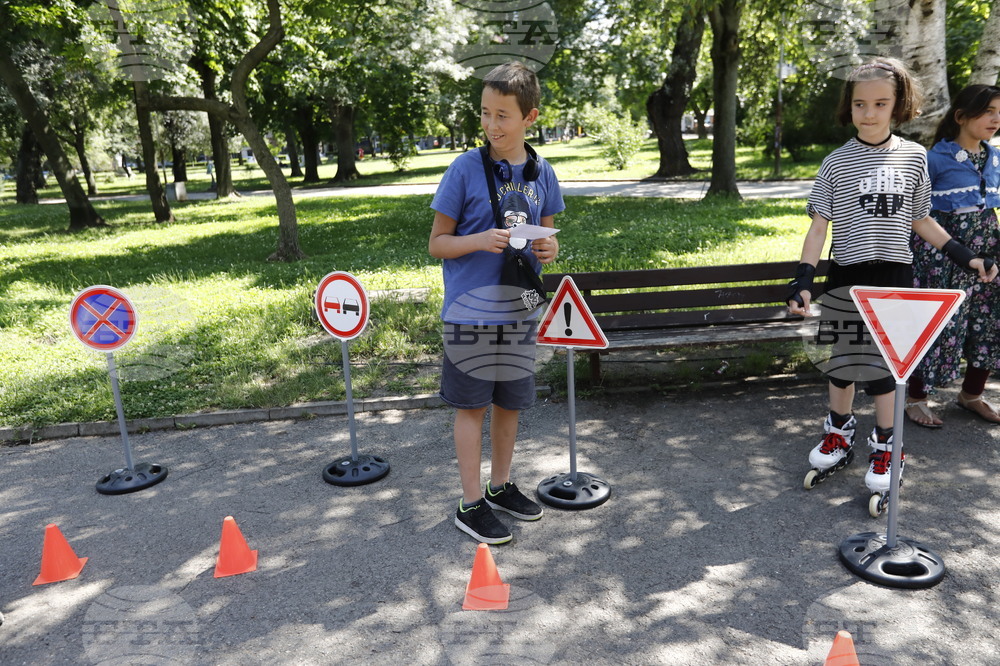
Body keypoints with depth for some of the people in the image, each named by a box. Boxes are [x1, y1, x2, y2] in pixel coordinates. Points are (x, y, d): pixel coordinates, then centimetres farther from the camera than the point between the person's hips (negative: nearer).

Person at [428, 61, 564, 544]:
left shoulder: (542, 173, 4)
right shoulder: (466, 169, -9)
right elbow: (437, 243, -5)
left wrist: (549, 248, -6)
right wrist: (480, 240, -23)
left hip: (520, 310, 4)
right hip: (471, 310, -4)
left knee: (510, 402, 15)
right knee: (472, 405, 5)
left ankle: (500, 486, 34)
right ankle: (471, 504, 18)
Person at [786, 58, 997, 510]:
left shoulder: (914, 157, 3)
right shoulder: (837, 163, -4)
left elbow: (920, 220, 12)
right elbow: (819, 225, -6)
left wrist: (964, 256, 8)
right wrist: (803, 280, -16)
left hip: (894, 276, 1)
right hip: (847, 277, -1)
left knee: (884, 362, 6)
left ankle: (884, 448, 23)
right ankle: (840, 436, 30)